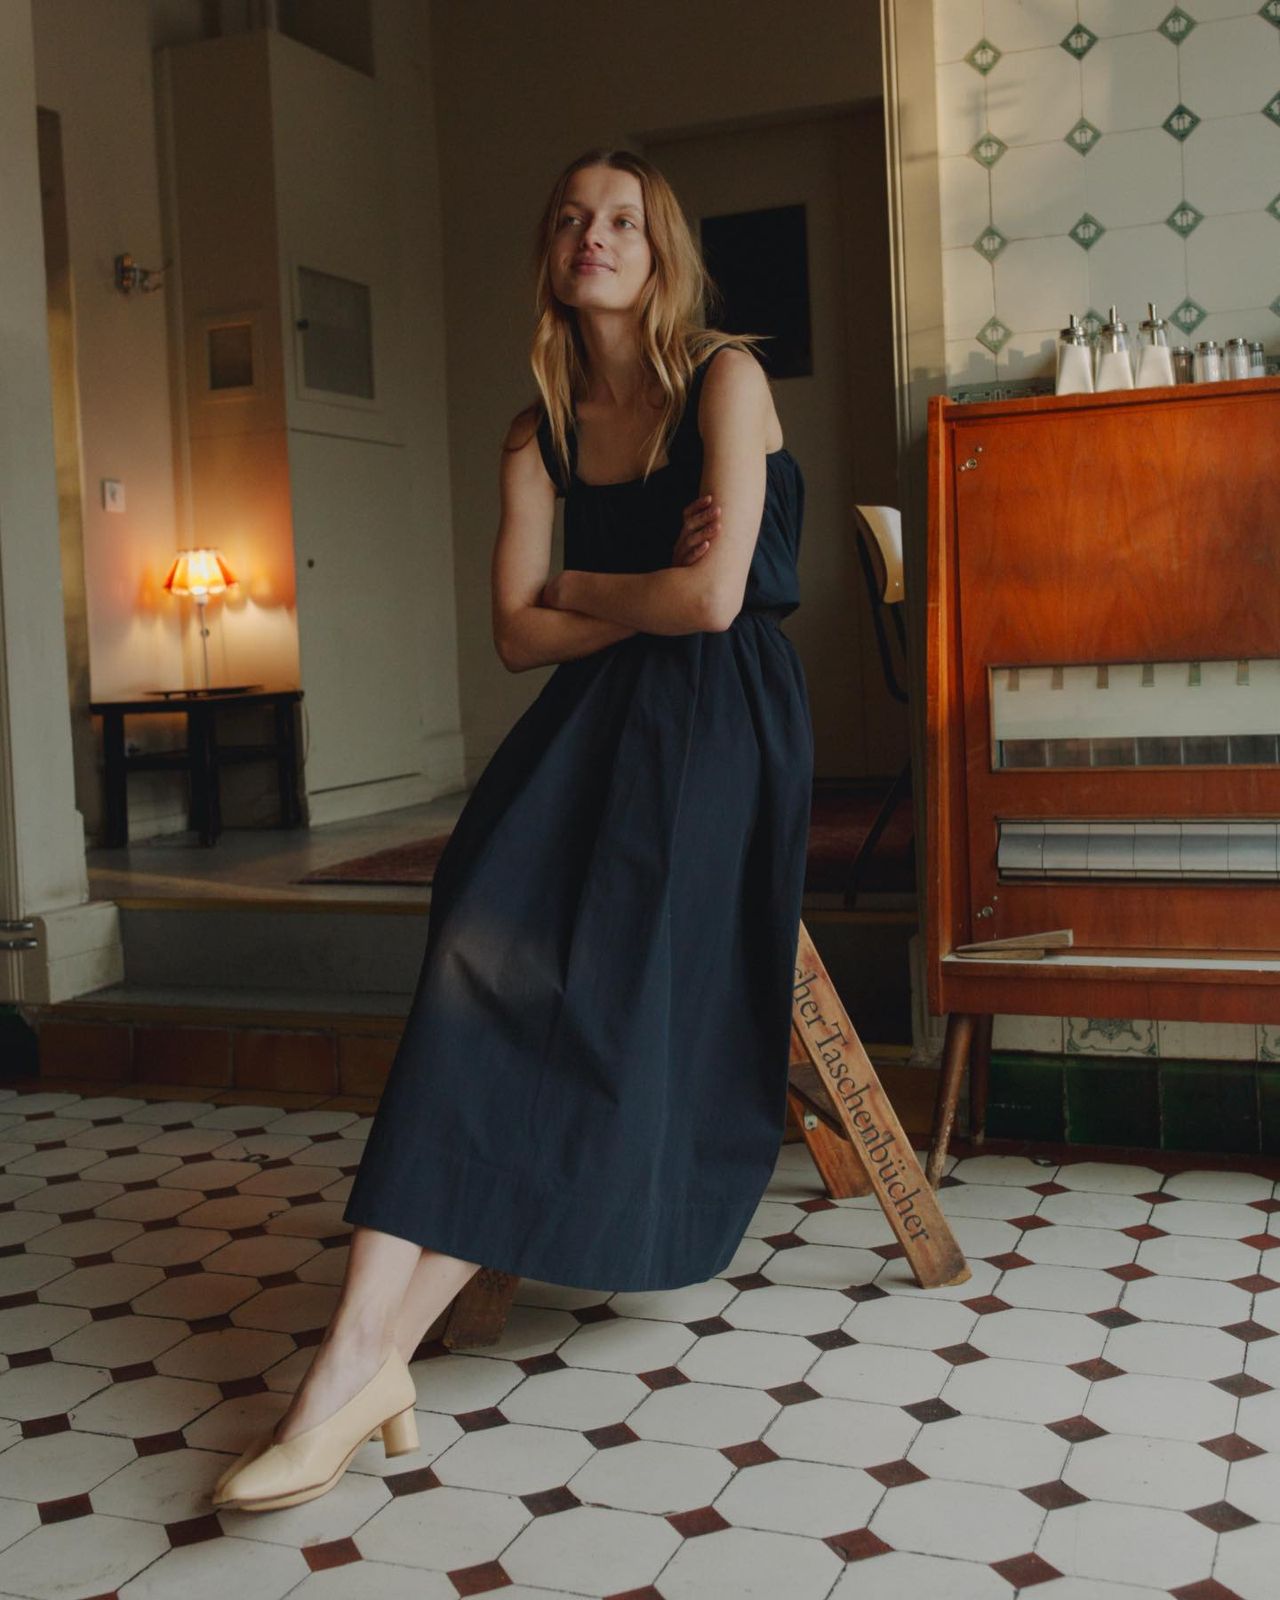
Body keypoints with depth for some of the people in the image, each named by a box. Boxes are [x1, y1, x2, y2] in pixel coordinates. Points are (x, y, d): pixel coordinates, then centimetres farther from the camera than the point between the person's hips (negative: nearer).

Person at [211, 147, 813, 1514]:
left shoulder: (725, 378, -1)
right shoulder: (541, 431, 15)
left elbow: (712, 596, -13)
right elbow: (519, 635, 7)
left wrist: (575, 585, 2)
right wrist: (645, 595, -7)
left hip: (719, 719, -4)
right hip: (596, 717, 4)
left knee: (579, 997, -21)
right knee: (484, 954, -22)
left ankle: (369, 1352, -16)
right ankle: (369, 1353, -26)